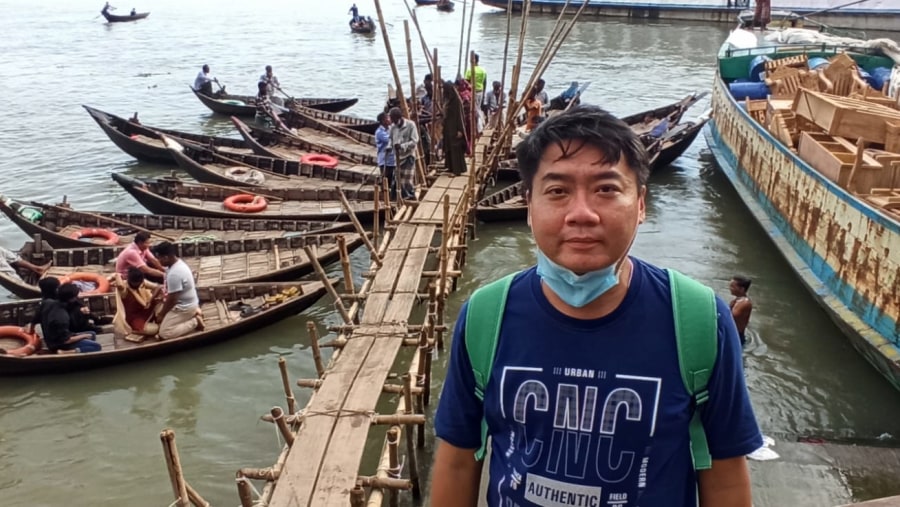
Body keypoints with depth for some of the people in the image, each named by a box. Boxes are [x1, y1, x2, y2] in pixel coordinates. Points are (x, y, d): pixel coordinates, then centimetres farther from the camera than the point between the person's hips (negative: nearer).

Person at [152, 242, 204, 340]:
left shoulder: (174, 274, -31)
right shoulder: (178, 263, 1)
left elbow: (171, 299, -24)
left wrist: (161, 314, -10)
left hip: (184, 307, -10)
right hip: (188, 302, 10)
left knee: (164, 334, -10)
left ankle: (195, 321, -4)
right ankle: (193, 313, 15)